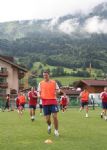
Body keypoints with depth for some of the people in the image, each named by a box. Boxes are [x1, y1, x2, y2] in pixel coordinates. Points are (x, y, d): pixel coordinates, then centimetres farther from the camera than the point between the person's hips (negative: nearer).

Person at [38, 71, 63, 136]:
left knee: (55, 116, -10)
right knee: (47, 119, 3)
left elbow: (58, 90, 10)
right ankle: (49, 126, 39)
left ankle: (56, 130, 6)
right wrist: (39, 95, -10)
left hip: (53, 101, -1)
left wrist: (57, 91, -14)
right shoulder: (41, 83, 10)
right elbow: (39, 91, 13)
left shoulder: (54, 82, 6)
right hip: (45, 102, 1)